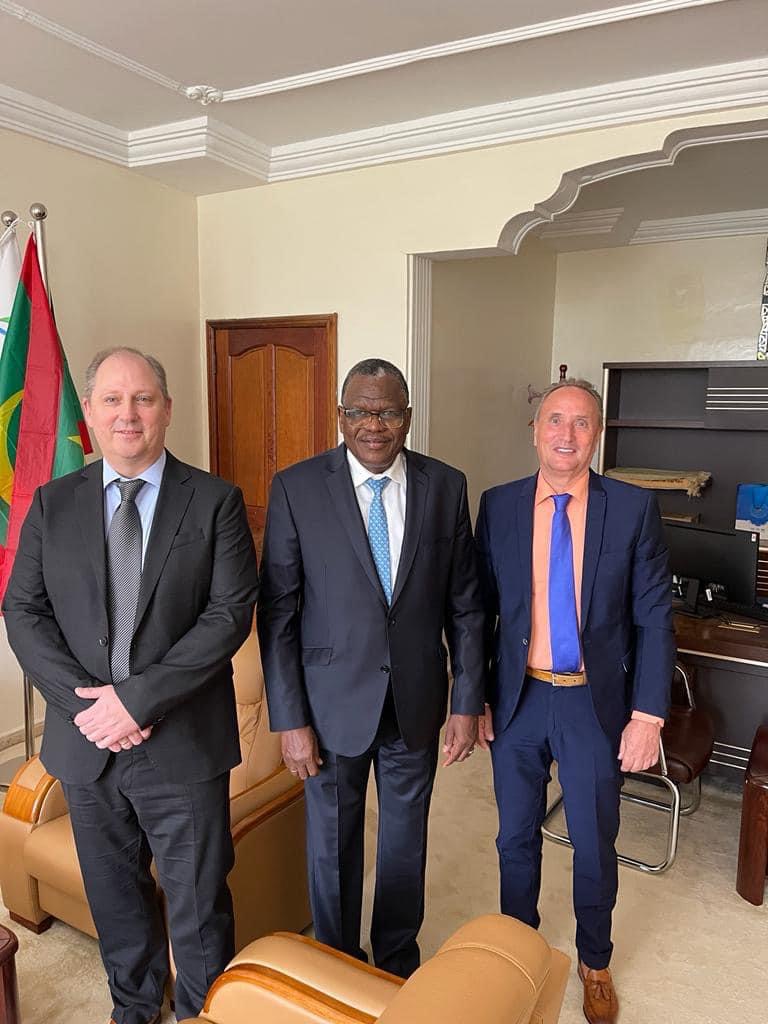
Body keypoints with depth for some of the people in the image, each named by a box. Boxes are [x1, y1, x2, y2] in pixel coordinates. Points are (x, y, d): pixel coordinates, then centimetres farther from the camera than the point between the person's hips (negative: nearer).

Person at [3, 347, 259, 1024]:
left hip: (182, 742, -3)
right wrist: (85, 702, -14)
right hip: (86, 740, 3)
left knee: (198, 900, 13)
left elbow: (231, 612, -14)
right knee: (114, 892, 23)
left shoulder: (216, 501, -8)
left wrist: (138, 697, -19)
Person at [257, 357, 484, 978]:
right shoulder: (297, 487, -11)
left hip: (417, 701, 2)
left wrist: (468, 701, -1)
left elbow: (465, 604, 0)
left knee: (407, 841, 21)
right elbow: (277, 612, -9)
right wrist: (290, 718, -10)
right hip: (334, 702, -1)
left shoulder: (446, 487, -4)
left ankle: (399, 962, 47)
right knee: (333, 846, 18)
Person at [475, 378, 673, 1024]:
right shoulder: (498, 506, -3)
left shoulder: (633, 508, -8)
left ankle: (594, 961, 44)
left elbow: (654, 618, -6)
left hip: (596, 705, -1)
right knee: (517, 836, 19)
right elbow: (481, 609, 1)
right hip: (517, 701, 1)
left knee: (595, 845, 17)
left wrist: (647, 715, -9)